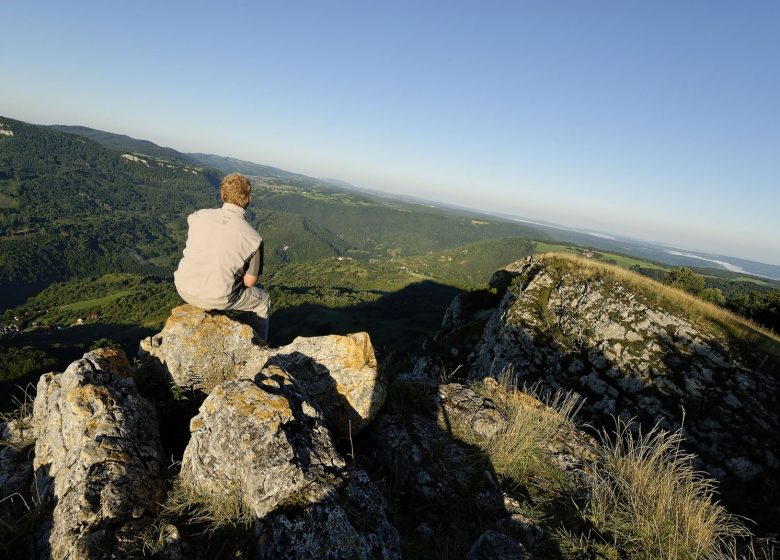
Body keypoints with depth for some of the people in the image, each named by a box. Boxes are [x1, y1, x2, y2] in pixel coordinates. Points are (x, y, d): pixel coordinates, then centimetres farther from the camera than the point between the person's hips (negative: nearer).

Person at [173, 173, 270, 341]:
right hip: (215, 299, -4)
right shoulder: (253, 238, -16)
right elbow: (250, 281, -8)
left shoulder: (198, 216, -6)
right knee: (263, 300, 20)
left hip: (182, 289, 5)